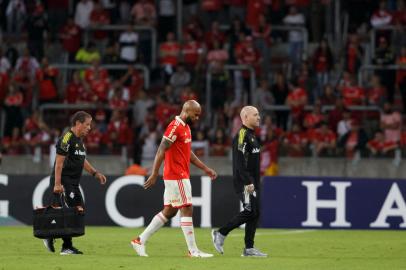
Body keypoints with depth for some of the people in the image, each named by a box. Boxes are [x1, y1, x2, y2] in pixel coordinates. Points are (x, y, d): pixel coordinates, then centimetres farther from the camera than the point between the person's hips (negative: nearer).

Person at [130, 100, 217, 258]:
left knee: (169, 212, 11)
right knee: (187, 209, -6)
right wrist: (154, 175, -22)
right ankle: (193, 251, -3)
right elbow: (161, 151, -18)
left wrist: (205, 169, 22)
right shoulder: (175, 126, -15)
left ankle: (140, 240, 14)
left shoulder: (185, 127, 16)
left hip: (180, 176, 10)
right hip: (177, 177, -10)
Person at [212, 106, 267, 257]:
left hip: (252, 181, 10)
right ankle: (221, 234, -3)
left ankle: (249, 249, 6)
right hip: (245, 182, -10)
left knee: (254, 213, 6)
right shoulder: (242, 135, -14)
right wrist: (248, 182, -25)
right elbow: (239, 162, -21)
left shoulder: (251, 135, 18)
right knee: (250, 212, -12)